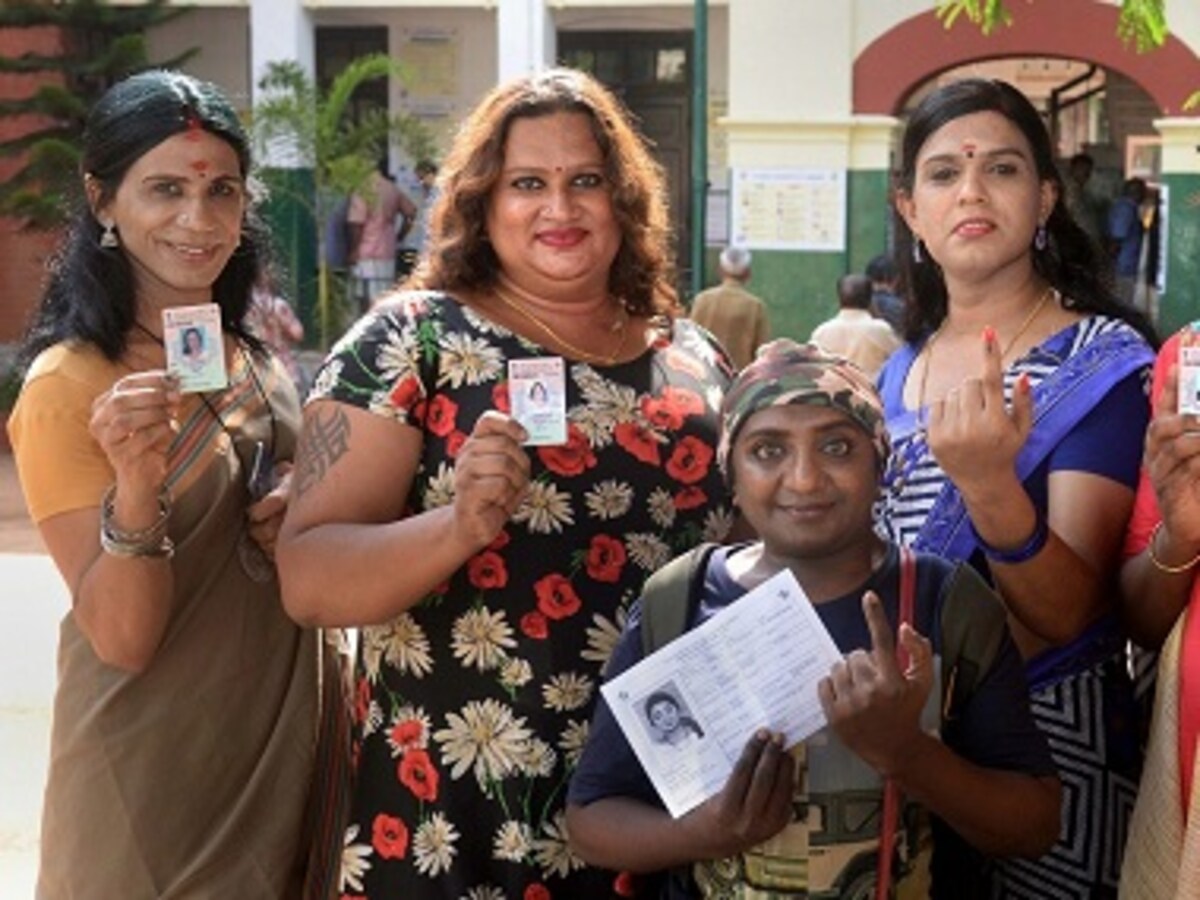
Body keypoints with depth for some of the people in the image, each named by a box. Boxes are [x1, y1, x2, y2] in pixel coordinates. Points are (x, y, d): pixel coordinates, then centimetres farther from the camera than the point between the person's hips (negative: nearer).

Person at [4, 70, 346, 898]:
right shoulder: (69, 383, -17)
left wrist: (302, 527, -5)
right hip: (156, 777, -6)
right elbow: (121, 639, -18)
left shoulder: (256, 360, 3)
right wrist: (135, 485, -35)